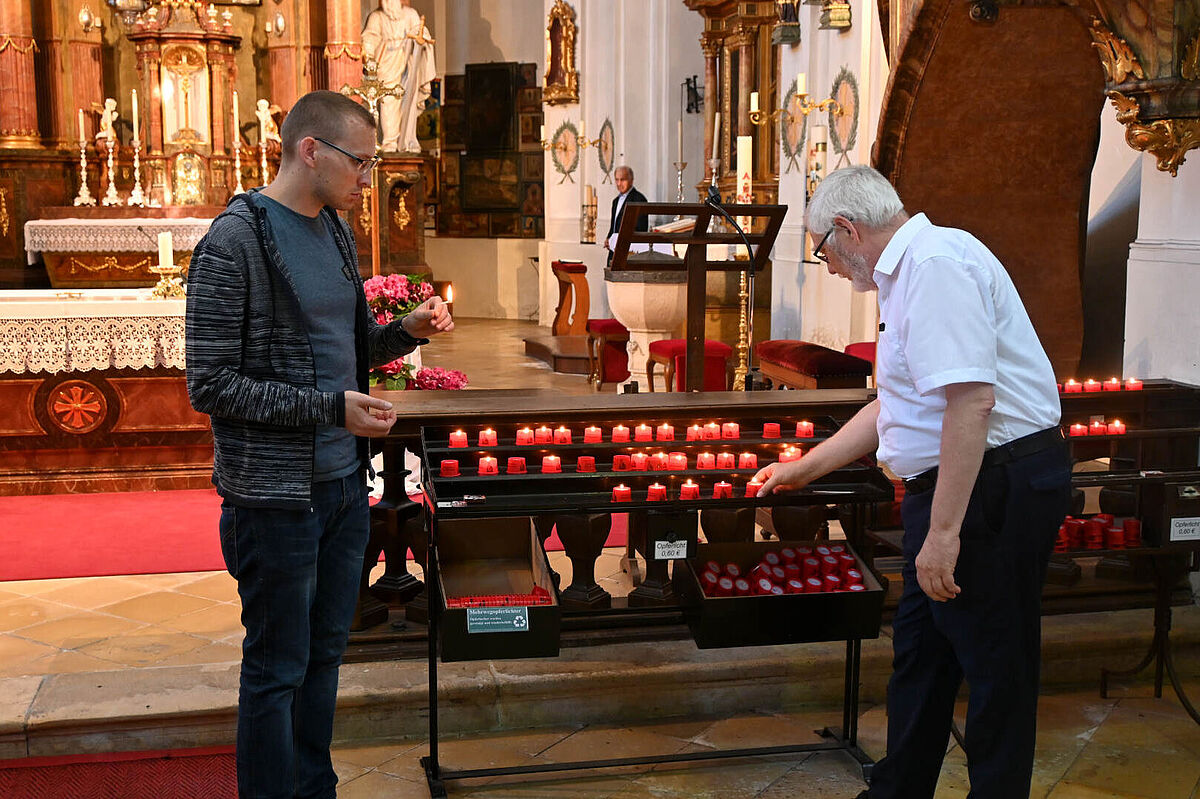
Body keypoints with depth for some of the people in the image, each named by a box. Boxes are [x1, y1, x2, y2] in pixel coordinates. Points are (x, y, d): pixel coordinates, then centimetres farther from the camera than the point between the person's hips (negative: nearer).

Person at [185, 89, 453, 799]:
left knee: (324, 653, 18)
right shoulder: (235, 243, -15)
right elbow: (211, 384, -17)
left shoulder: (336, 230, 11)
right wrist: (330, 408, -22)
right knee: (277, 671, 4)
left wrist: (406, 332, 1)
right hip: (275, 495, -8)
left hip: (344, 481, 8)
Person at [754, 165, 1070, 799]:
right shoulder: (910, 271, 18)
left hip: (994, 485, -11)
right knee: (920, 651, 20)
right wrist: (804, 469, 32)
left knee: (996, 668, 1)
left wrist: (944, 531, -28)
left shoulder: (934, 262, -17)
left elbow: (972, 399, -28)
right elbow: (896, 406, 27)